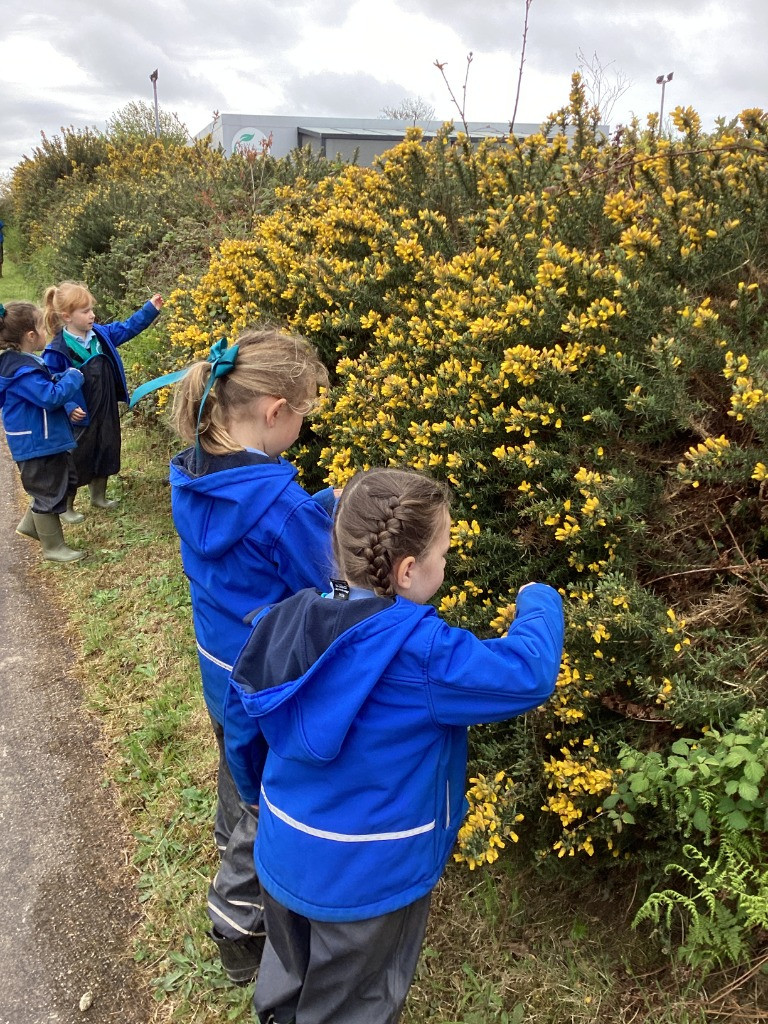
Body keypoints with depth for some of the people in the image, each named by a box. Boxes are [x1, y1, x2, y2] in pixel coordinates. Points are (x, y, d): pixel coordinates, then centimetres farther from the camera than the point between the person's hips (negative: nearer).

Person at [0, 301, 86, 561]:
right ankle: (53, 548, 19)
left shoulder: (23, 362, 8)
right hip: (37, 444, -10)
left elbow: (45, 390, 21)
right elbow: (51, 397, -29)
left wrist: (62, 378, 6)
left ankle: (29, 525, 35)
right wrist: (73, 377, -16)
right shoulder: (22, 370, -26)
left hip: (44, 440, 10)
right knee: (49, 494, 3)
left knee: (62, 481, 23)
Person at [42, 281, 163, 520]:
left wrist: (150, 309, -1)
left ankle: (98, 496, 43)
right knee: (76, 462, 7)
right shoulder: (57, 350, -20)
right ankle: (66, 507, 25)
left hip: (107, 412, 6)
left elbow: (127, 327, 8)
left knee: (106, 454, 21)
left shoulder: (101, 334, -3)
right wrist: (68, 408, -27)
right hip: (80, 417, -6)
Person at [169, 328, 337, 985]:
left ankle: (232, 841, 62)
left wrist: (324, 506, -1)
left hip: (220, 667, 8)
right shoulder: (278, 502, -34)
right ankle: (239, 932, 37)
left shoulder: (194, 476, -9)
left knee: (238, 764, 33)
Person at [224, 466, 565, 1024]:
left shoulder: (283, 623, -12)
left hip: (282, 860, 6)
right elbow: (530, 674, -27)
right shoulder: (418, 653, -33)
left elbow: (241, 726, 1)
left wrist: (260, 793, 20)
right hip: (369, 880, -6)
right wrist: (539, 603, -7)